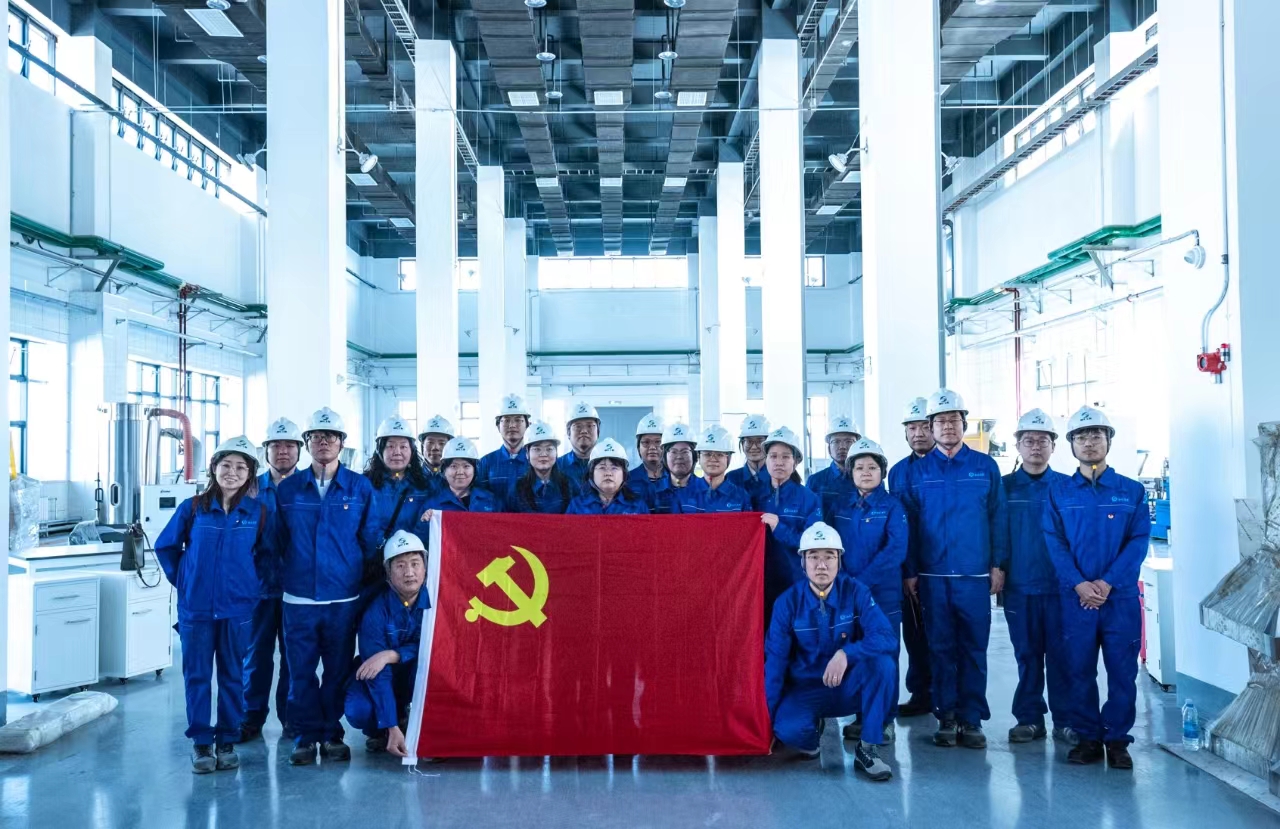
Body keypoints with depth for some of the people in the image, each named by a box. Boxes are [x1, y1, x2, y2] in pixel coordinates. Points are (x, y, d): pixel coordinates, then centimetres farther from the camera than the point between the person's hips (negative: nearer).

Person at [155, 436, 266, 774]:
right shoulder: (193, 508, -1)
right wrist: (180, 580, 6)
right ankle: (201, 742, 15)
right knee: (197, 676, 5)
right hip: (196, 607, 0)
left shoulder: (257, 512, -1)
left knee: (232, 676, 8)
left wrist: (255, 585, 3)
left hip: (238, 608, 0)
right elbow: (165, 546, 9)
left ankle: (227, 741, 19)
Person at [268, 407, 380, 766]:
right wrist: (283, 575, 6)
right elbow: (276, 543, 11)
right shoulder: (287, 489, 6)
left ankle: (332, 733, 19)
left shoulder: (360, 487, 2)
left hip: (343, 598, 0)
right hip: (298, 598, 1)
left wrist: (359, 575, 3)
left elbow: (371, 540, 5)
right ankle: (306, 734, 15)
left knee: (338, 670, 7)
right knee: (301, 670, 3)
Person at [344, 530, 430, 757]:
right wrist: (392, 728, -33)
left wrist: (391, 655, -31)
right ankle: (380, 731, 5)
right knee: (358, 710, -31)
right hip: (385, 681, 0)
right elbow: (378, 676, -26)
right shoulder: (375, 610, -23)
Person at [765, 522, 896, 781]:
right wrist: (767, 716, -8)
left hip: (850, 688, 1)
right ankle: (812, 727, 8)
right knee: (788, 729, -32)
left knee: (882, 661, -30)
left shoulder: (855, 592, -11)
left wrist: (846, 654, -38)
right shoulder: (788, 602, -11)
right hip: (806, 690, -1)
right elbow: (775, 659, -8)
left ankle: (867, 749, -16)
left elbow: (885, 637, -22)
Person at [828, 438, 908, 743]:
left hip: (883, 591, -3)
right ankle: (863, 717, 18)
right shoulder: (840, 507, 9)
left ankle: (885, 720, 9)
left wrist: (862, 580, -18)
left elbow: (896, 549, -12)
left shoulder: (892, 505, -2)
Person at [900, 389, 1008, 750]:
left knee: (974, 649, 3)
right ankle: (946, 717, 14)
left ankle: (971, 719, 11)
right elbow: (908, 523, 6)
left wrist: (997, 565, 0)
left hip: (975, 574, 0)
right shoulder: (917, 471, 5)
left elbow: (998, 518, 5)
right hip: (932, 575, 1)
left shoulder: (985, 467, 4)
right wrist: (910, 571, 2)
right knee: (941, 648, 6)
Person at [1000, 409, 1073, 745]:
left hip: (1060, 585, -1)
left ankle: (1065, 720, 13)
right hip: (1019, 587, 1)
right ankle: (1029, 718, 17)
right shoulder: (1004, 487, 5)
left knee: (1061, 654, 3)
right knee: (1027, 655, 9)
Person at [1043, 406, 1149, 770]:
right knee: (1080, 670, 5)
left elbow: (1139, 541, -2)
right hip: (1076, 596, 0)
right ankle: (1088, 737, 16)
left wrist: (1107, 582, -13)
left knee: (1122, 670, 3)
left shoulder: (1132, 490, 5)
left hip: (1121, 596, 0)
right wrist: (1079, 584, -13)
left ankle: (1117, 739, 14)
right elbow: (1055, 543, -1)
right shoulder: (1058, 491, 6)